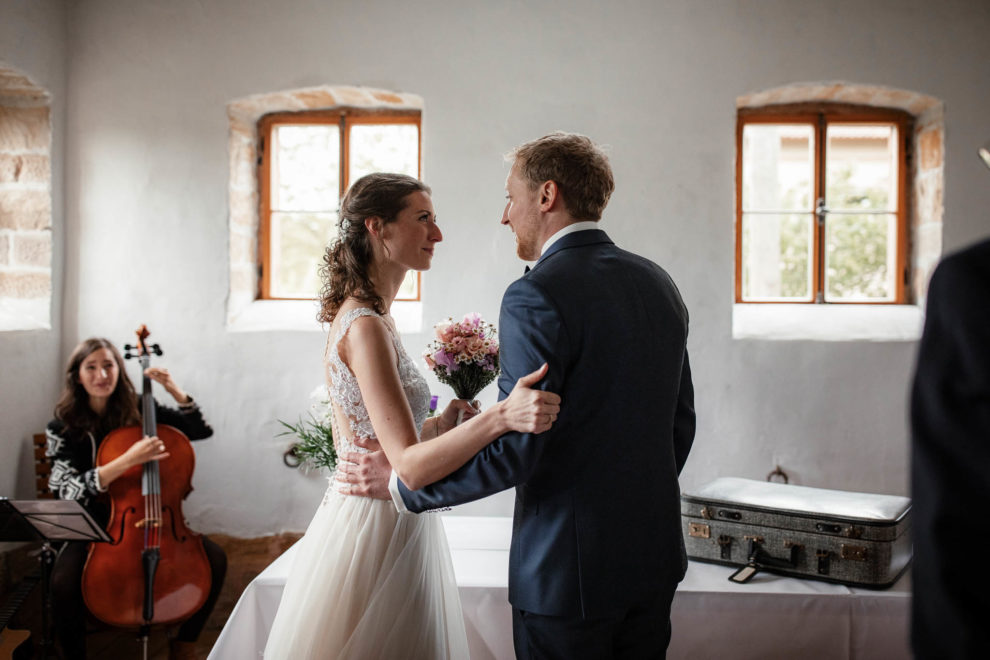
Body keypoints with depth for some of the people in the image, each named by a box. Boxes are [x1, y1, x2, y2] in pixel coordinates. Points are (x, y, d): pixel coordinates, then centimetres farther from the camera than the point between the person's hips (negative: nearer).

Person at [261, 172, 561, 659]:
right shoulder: (366, 326, -20)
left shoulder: (363, 314, 10)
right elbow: (410, 465, -27)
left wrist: (441, 423, 6)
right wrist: (499, 416, -39)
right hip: (376, 529, -10)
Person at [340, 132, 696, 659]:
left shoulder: (536, 297, -19)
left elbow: (514, 452, -20)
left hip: (570, 567, -7)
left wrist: (398, 483, -9)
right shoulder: (658, 284, 5)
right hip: (654, 556, 8)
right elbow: (680, 421, 11)